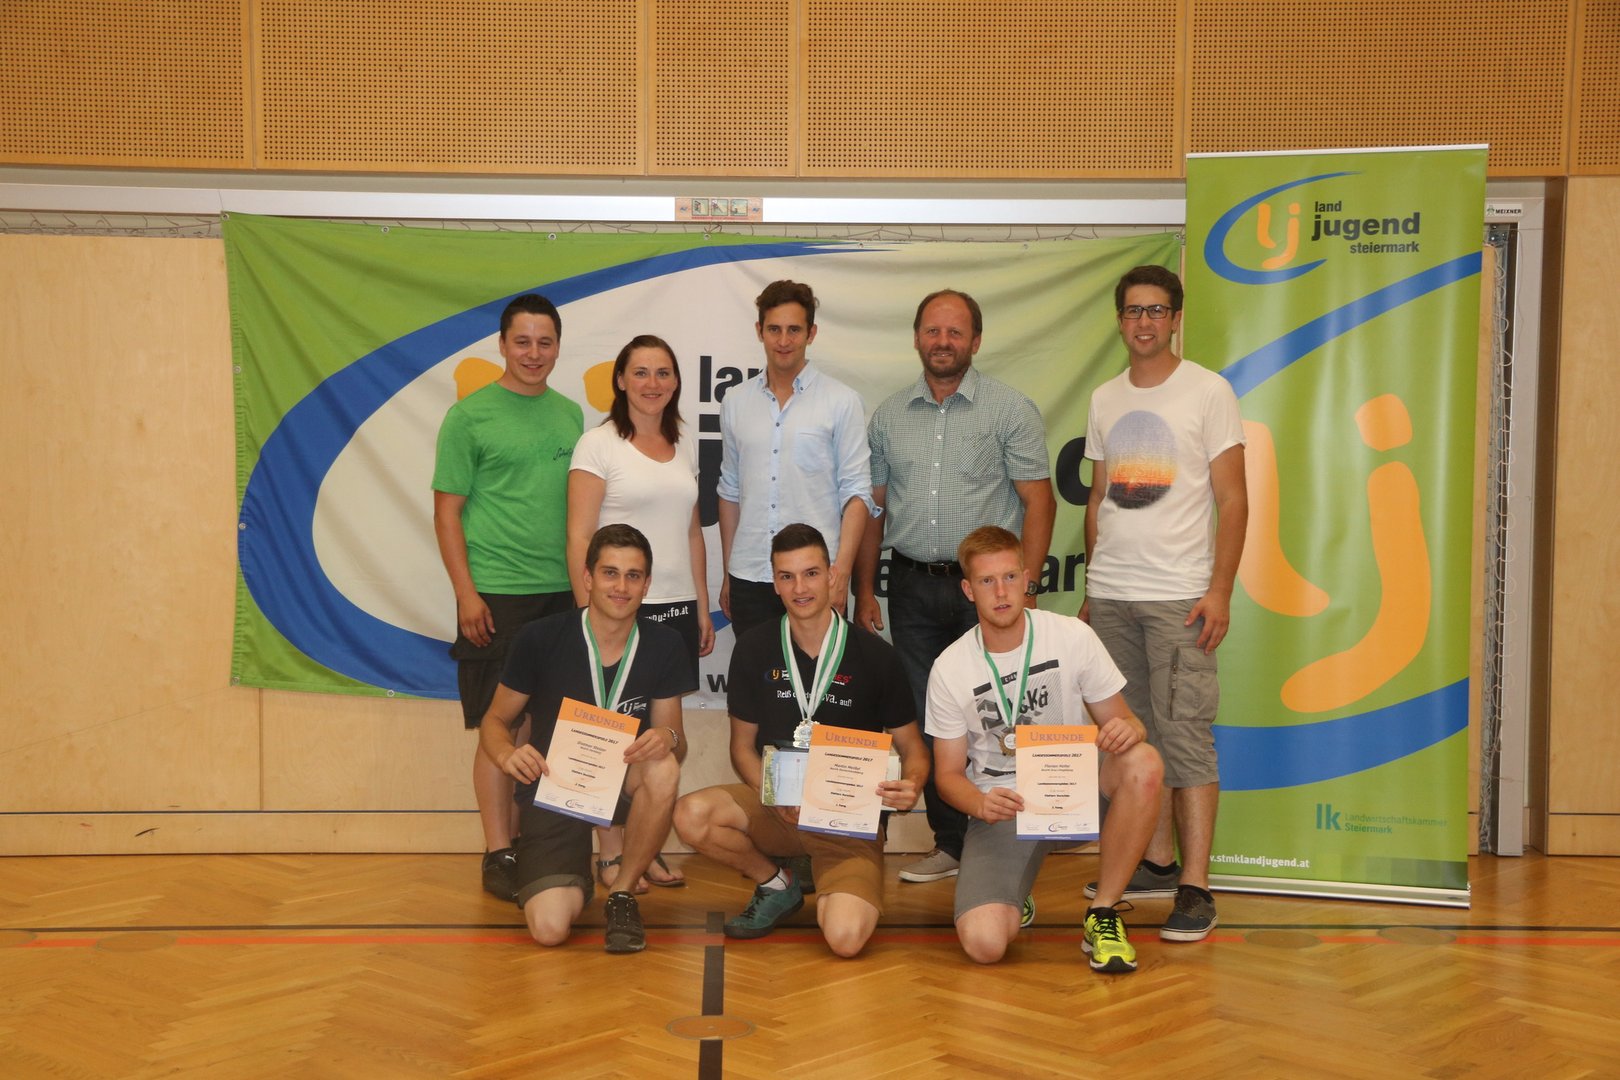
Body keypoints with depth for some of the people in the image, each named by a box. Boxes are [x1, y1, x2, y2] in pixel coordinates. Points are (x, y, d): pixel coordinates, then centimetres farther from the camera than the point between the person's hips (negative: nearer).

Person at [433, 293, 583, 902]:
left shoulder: (569, 414, 12)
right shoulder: (470, 416, -3)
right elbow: (446, 510, -4)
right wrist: (466, 592, -11)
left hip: (562, 593, 5)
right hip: (496, 594, -5)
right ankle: (499, 855, 7)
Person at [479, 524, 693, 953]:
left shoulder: (663, 646, -5)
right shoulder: (540, 639, -11)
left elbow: (672, 735, 2)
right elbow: (495, 720, 0)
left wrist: (668, 737, -24)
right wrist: (507, 754, -24)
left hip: (621, 784, 2)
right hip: (552, 793, -2)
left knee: (663, 769, -35)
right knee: (550, 928, -23)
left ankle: (622, 896, -10)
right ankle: (576, 883, 18)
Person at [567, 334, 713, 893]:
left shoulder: (684, 446, 13)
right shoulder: (598, 444, -5)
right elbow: (579, 537, -8)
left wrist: (702, 609, 13)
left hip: (676, 608, 5)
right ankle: (611, 855, 10)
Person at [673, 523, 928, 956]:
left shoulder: (875, 655, -4)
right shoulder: (754, 649, 2)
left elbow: (911, 748, 3)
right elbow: (742, 746, 7)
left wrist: (911, 786, -21)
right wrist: (775, 797, -13)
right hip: (775, 808, 3)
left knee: (846, 937, -29)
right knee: (691, 814, -28)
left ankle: (833, 890, 12)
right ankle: (777, 885, 3)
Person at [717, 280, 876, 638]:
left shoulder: (842, 401, 0)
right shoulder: (735, 403, 11)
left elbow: (856, 492, -3)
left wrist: (841, 571, -13)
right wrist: (727, 575, 14)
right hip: (748, 578, 3)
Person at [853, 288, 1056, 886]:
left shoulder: (1011, 409, 0)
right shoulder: (890, 415, 11)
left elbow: (1039, 502, -4)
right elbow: (872, 507, 14)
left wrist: (1022, 589, -12)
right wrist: (864, 590, 8)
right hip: (912, 586, 4)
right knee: (925, 720, 6)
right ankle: (949, 843, 17)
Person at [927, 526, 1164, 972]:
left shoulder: (1072, 636, -5)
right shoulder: (949, 668, -5)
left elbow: (1121, 720, 1)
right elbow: (948, 773, 1)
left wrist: (1127, 729, -25)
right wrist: (980, 804, -22)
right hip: (1001, 806, -1)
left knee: (1143, 763, -33)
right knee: (984, 943, -24)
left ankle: (1102, 915, -15)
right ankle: (1012, 895, 16)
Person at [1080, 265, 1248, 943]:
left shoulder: (1207, 391, 0)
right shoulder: (1104, 399, 14)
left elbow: (1232, 500, -3)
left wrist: (1220, 591, -12)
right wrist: (1091, 589, 15)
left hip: (1178, 595, -5)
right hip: (1110, 594, 5)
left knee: (1185, 735, -8)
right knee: (1135, 734, 9)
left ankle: (1195, 888, -5)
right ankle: (1158, 862, 20)